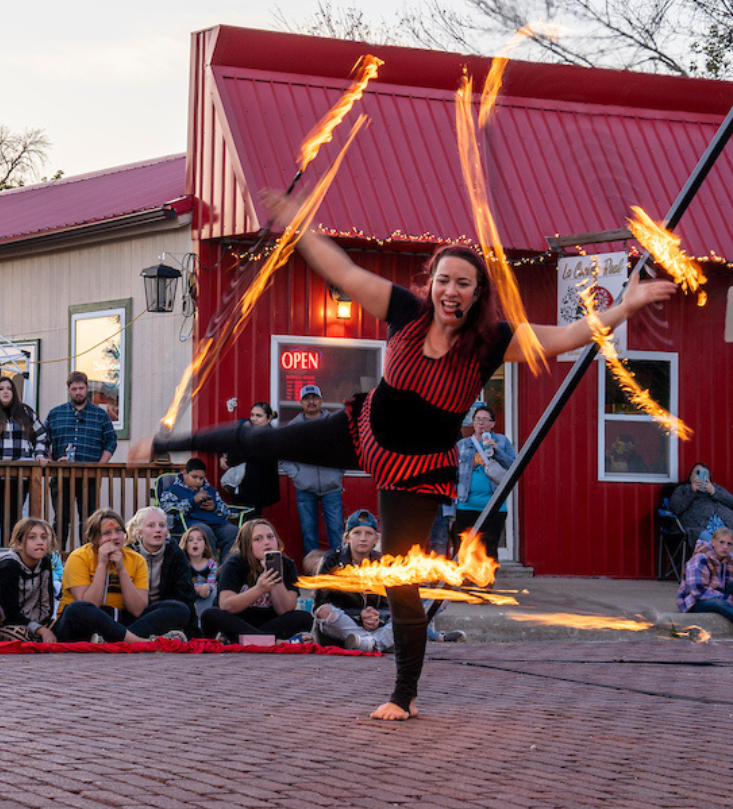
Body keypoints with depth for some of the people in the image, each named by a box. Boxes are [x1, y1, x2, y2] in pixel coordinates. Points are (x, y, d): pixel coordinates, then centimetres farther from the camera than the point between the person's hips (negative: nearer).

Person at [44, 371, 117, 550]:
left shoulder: (100, 414, 10)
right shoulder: (55, 414, 12)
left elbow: (111, 443, 7)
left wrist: (99, 466, -6)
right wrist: (53, 461, -4)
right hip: (61, 476, 0)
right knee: (61, 518, -2)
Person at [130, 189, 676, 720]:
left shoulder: (492, 343, -19)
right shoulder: (407, 313, -14)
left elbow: (571, 336, -23)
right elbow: (346, 273, -8)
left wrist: (627, 307, -33)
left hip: (420, 471, -3)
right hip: (364, 433, 3)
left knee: (402, 584, -4)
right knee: (263, 441, 16)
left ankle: (405, 698, 13)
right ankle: (166, 444, 43)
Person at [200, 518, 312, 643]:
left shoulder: (287, 565, -1)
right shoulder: (234, 564, -7)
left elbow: (285, 610, -11)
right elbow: (225, 606, -21)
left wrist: (277, 578, -24)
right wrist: (259, 590, -34)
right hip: (238, 625, -1)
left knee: (304, 618, -23)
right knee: (210, 615, -31)